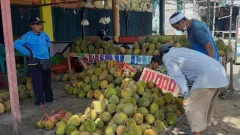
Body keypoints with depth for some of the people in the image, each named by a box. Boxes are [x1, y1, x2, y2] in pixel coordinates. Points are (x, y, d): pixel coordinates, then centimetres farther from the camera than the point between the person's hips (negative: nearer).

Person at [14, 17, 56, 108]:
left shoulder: (43, 34, 7)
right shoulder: (28, 36, -12)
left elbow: (48, 41, 29)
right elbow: (16, 44, -15)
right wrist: (28, 53, -15)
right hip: (35, 63, -6)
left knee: (47, 81, 14)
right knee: (38, 83, -2)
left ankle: (49, 98, 29)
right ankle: (39, 101, 10)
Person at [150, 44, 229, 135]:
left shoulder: (167, 57, 4)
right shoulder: (180, 50, 28)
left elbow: (178, 77, -3)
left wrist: (186, 96, -1)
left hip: (207, 76, -9)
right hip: (219, 72, 9)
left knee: (191, 106, 2)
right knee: (205, 104, 24)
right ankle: (205, 125, 38)